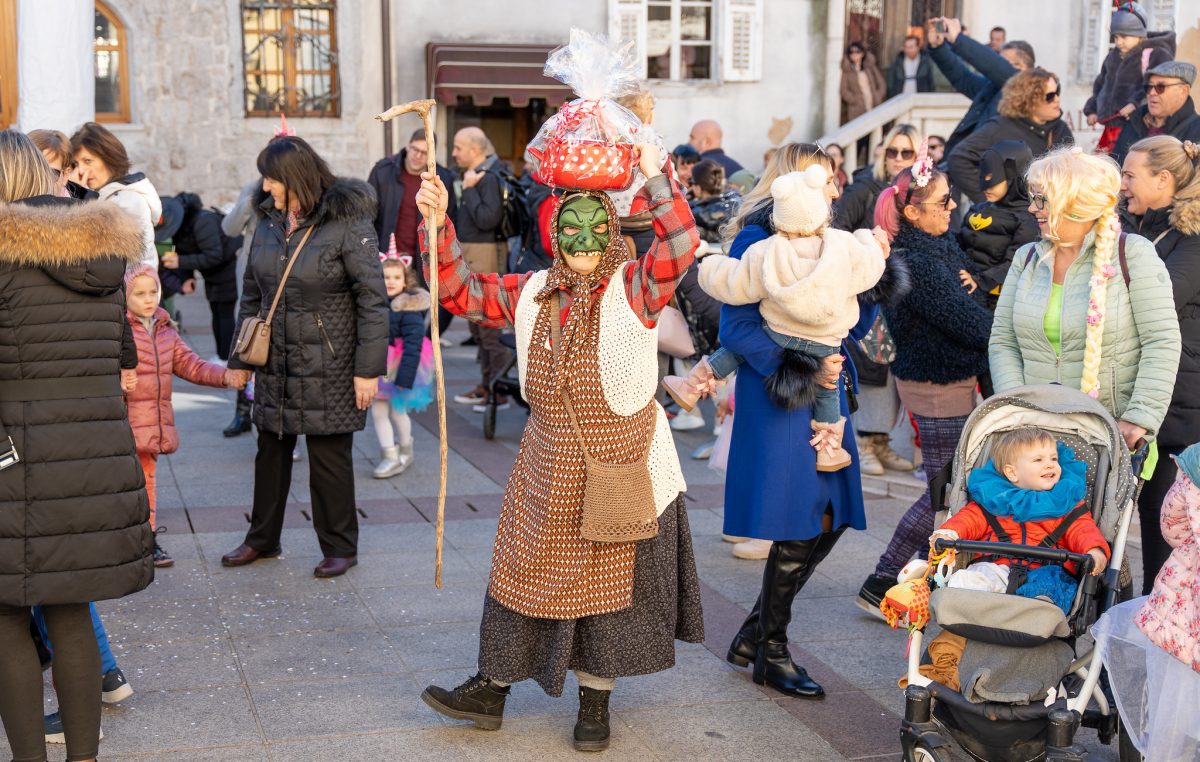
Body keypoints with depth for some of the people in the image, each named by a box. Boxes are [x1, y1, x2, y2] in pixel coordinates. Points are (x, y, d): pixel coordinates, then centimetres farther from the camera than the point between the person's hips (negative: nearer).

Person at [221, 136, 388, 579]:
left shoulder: (347, 222, -13)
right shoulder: (268, 222, 7)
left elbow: (373, 300, -14)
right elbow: (251, 294, 15)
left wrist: (368, 368, -16)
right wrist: (240, 357, 15)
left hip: (328, 367, -6)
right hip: (274, 363, 6)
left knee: (330, 456, 3)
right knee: (270, 451, 15)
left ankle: (340, 547, 18)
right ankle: (262, 539, 31)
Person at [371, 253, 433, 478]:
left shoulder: (409, 308, -17)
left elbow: (413, 345, -21)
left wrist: (405, 377, -26)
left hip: (400, 367, -6)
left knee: (397, 410, 6)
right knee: (377, 409, 5)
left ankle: (405, 452, 24)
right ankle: (389, 456, 17)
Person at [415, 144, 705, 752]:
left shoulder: (633, 289, -9)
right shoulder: (532, 292, 4)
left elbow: (681, 245, -25)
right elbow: (460, 291, 7)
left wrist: (656, 178, -29)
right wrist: (438, 224, -4)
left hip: (621, 467, -4)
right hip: (548, 466, 4)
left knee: (608, 581, 9)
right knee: (524, 571, 13)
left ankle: (595, 703, 26)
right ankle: (491, 689, 27)